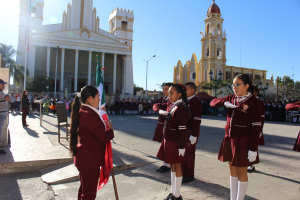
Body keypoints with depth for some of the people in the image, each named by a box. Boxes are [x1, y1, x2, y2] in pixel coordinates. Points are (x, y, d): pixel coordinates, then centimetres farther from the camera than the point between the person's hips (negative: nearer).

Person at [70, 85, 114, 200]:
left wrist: (106, 126, 3)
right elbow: (104, 138, -22)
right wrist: (110, 129, -4)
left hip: (84, 159, 10)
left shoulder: (81, 111, 7)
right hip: (90, 160, -10)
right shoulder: (90, 115, -25)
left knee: (84, 191, 25)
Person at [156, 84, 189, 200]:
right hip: (169, 141, 9)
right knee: (172, 166, 17)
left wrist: (181, 147, -20)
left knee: (177, 167, 4)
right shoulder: (172, 106, 10)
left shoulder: (180, 108, -17)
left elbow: (182, 129, -20)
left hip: (175, 143, -9)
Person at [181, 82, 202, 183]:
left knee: (190, 153, 4)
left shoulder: (196, 101, -13)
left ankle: (189, 175, 18)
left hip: (191, 132, -8)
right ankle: (183, 172, 29)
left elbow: (197, 119, -18)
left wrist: (194, 135, -21)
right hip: (183, 131, 8)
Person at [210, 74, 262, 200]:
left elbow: (256, 127, -14)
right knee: (232, 169, 16)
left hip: (243, 142, -6)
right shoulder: (231, 99, 7)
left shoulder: (253, 102, -11)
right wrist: (225, 103, -11)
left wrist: (253, 149, -18)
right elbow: (213, 103, 10)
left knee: (241, 172, 6)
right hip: (229, 140, 6)